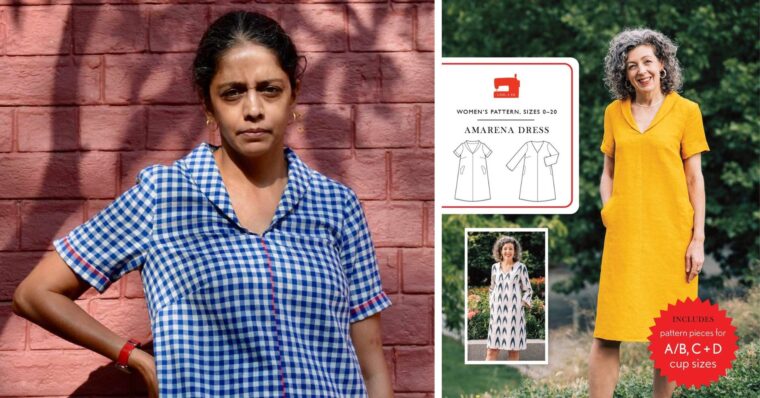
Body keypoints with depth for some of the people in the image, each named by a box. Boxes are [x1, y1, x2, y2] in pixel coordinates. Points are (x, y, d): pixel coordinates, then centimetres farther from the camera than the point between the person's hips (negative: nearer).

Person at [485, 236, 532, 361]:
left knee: (514, 349, 1)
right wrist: (491, 306, 10)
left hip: (514, 312, -2)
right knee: (492, 348, -2)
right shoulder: (495, 267, 9)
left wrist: (523, 303, -8)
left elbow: (528, 290, 6)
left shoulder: (521, 267, 1)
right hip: (497, 312, 2)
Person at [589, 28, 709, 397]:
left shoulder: (685, 111, 1)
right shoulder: (615, 112, 9)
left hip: (671, 234, -2)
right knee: (607, 333, -3)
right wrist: (606, 208, -3)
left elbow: (695, 179, 0)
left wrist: (698, 240, -4)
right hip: (625, 235, 2)